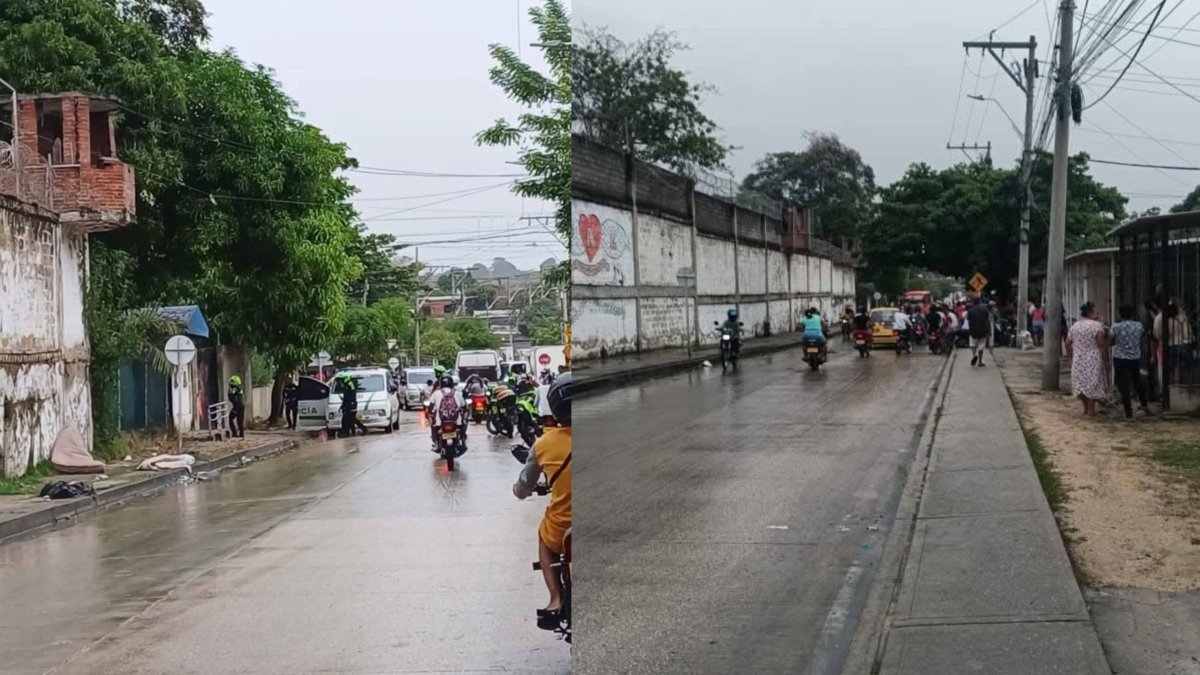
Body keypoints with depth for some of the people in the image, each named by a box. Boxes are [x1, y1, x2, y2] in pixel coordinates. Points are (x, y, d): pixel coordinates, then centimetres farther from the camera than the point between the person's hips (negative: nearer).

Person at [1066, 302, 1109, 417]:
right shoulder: (1096, 325, -11)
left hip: (1078, 360, 5)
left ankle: (1085, 407, 23)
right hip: (1093, 360, -5)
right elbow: (1101, 343, -16)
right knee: (1093, 383, 4)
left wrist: (1070, 356, 18)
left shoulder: (1074, 326, 6)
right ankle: (1091, 409, 5)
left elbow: (1068, 343, 8)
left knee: (1080, 382, 15)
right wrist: (1105, 356, -7)